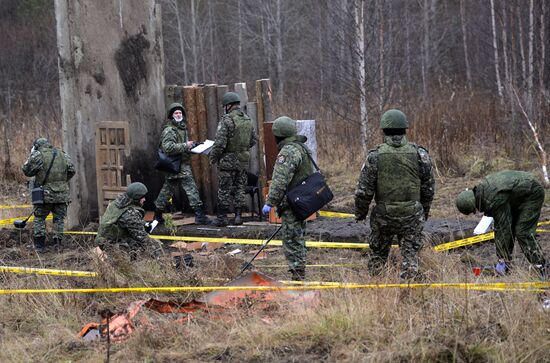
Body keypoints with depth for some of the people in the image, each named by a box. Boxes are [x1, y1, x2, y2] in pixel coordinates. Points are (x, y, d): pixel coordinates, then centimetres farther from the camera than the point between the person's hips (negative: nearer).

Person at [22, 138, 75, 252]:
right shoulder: (62, 154, 10)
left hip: (45, 194, -3)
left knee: (39, 218, 8)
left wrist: (31, 158, 12)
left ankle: (39, 246, 4)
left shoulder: (37, 155, -5)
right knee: (59, 219, 10)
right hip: (61, 194, 3)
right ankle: (57, 245, 7)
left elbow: (27, 171, -3)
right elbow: (72, 171, 12)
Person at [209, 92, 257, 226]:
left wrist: (213, 157, -6)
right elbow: (253, 140, 13)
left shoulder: (227, 120, -16)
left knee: (224, 190, 2)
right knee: (240, 188, 13)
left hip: (228, 160, -6)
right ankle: (238, 215, 13)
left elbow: (220, 142, -18)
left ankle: (222, 217, 5)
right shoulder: (247, 120, 5)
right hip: (244, 160, 6)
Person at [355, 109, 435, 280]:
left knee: (378, 254, 17)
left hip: (383, 214, 0)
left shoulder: (375, 156, -8)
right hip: (412, 215, 0)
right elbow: (429, 188, 6)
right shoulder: (419, 154, -3)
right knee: (410, 254, 7)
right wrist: (425, 211, 21)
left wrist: (360, 213, 11)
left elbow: (364, 190, -5)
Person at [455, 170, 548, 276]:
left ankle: (542, 268, -13)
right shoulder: (480, 189, -6)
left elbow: (502, 228, -30)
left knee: (522, 233, -16)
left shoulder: (495, 199, -34)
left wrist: (502, 259, -24)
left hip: (533, 194, -10)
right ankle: (505, 265, 10)